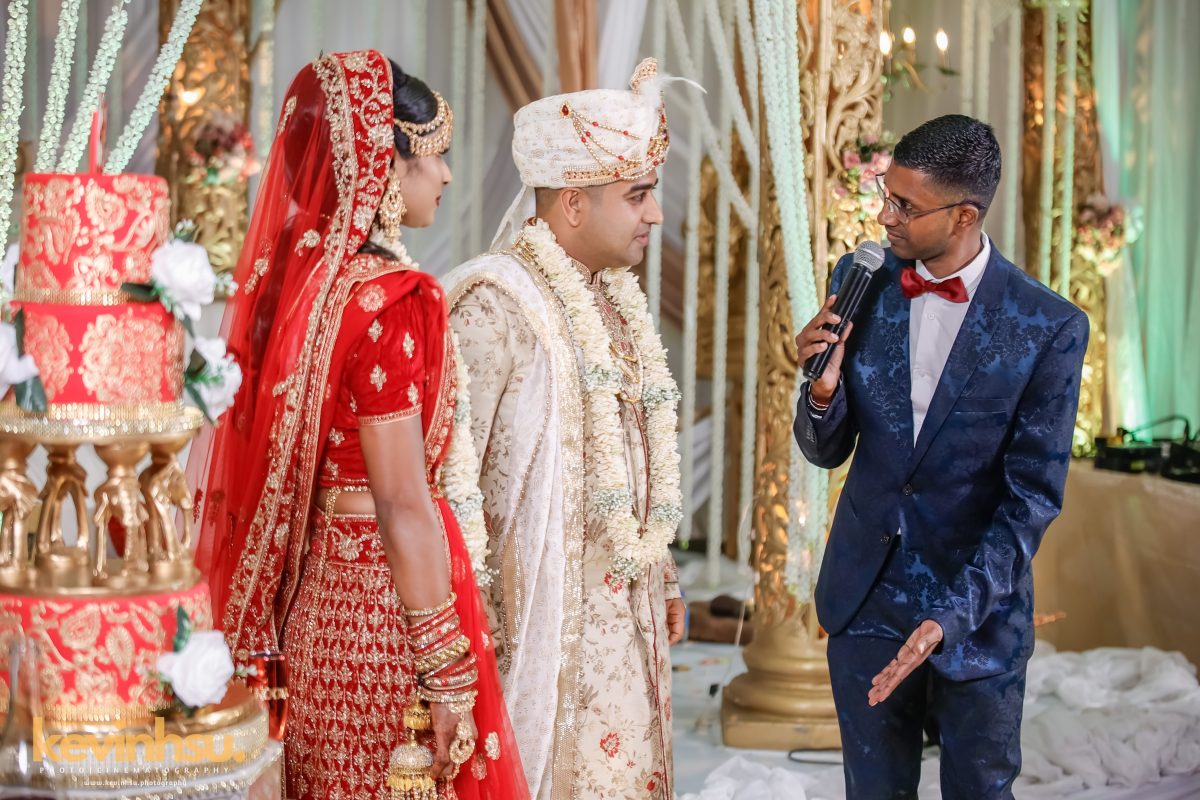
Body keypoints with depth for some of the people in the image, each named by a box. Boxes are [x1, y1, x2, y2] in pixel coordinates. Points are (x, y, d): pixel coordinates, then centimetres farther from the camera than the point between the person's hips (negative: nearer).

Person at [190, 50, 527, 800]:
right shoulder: (389, 300, -18)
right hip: (387, 602, -8)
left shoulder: (289, 277, 6)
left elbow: (287, 471, 11)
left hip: (309, 598, 8)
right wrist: (448, 673, -17)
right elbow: (403, 504, -20)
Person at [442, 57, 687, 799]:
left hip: (624, 609, 8)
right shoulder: (497, 303, -15)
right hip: (545, 608, -8)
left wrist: (664, 576, 16)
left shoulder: (617, 298, 10)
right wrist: (471, 619, -18)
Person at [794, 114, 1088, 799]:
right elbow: (827, 451, 3)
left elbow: (1033, 494, -12)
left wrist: (950, 619, -21)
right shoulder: (861, 284, -3)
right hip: (865, 604, 3)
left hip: (979, 611, -3)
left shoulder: (1050, 329, -14)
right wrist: (824, 390, -20)